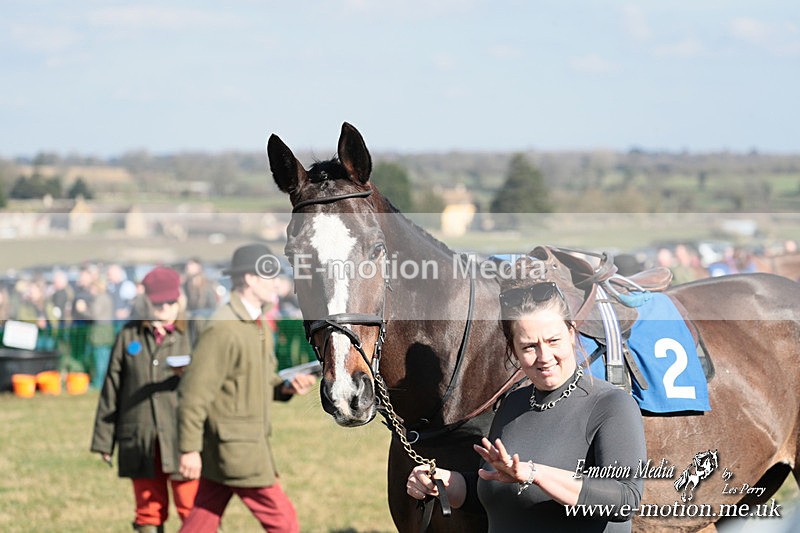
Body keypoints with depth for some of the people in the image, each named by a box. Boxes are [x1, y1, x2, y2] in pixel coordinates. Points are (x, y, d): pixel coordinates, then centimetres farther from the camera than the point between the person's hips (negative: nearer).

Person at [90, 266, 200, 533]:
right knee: (149, 511, 8)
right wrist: (104, 439, 10)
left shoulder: (189, 336, 3)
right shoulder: (128, 336, 8)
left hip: (181, 440, -2)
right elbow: (111, 390, 11)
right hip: (140, 441, 2)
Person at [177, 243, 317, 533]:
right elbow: (194, 392, -19)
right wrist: (189, 448, -20)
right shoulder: (223, 329, -18)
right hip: (235, 448, -9)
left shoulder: (259, 325, 13)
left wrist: (286, 387, 1)